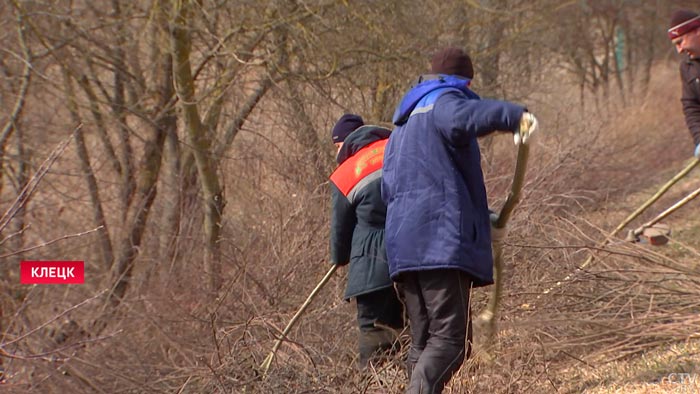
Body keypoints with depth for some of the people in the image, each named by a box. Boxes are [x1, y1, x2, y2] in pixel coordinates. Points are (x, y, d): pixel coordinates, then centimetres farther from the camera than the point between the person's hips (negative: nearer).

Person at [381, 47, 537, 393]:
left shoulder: (404, 121, 30)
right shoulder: (444, 101, 3)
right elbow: (461, 118, -23)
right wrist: (513, 115, -38)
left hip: (403, 246, 8)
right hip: (442, 240, -8)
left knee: (423, 342, 10)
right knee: (451, 339, -14)